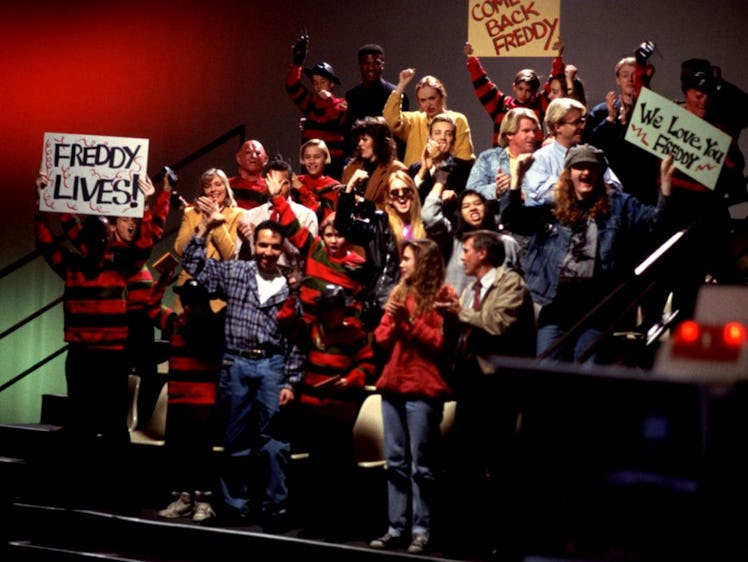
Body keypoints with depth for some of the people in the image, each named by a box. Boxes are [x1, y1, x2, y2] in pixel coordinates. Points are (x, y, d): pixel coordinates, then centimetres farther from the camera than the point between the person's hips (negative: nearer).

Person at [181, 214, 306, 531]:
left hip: (273, 367, -1)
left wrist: (291, 383, -2)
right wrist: (204, 229, -6)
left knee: (273, 442, -1)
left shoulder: (290, 288, 4)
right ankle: (235, 506, 18)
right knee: (236, 441, 8)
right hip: (235, 365, 1)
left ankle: (274, 508, 7)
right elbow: (193, 265, 4)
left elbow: (297, 342, 4)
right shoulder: (234, 272, 8)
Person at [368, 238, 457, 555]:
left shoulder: (442, 296, -3)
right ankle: (397, 528, 11)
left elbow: (441, 343, -12)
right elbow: (382, 339, 14)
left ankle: (421, 530, -2)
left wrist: (409, 320, -16)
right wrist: (393, 321, -5)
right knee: (396, 462, 7)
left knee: (421, 464, -5)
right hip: (394, 384, 7)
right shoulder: (399, 293, 16)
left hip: (423, 388, -7)